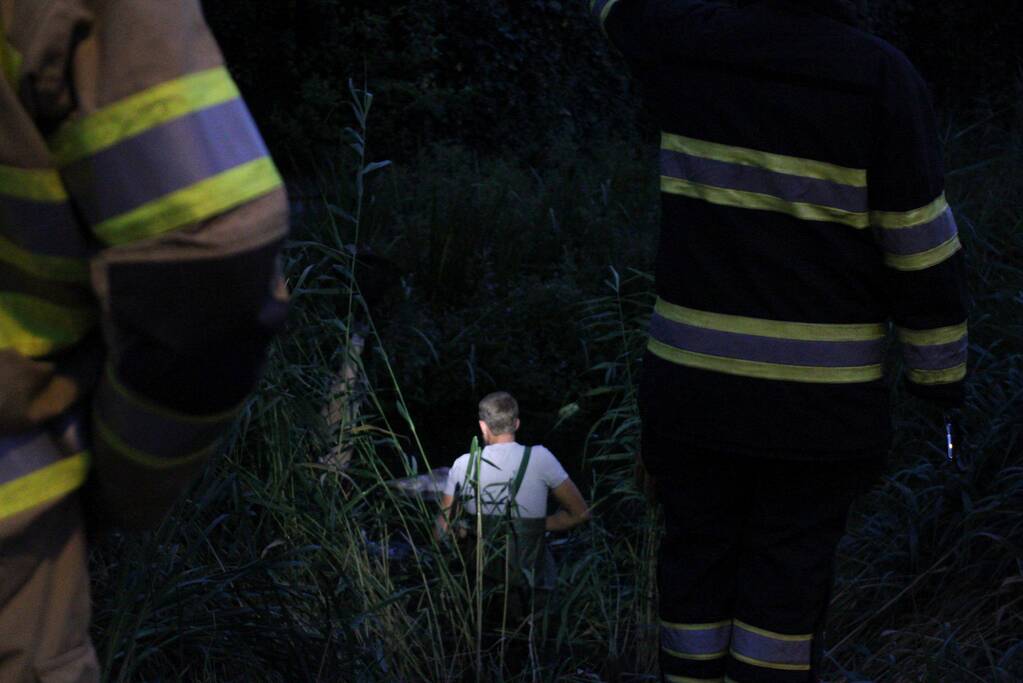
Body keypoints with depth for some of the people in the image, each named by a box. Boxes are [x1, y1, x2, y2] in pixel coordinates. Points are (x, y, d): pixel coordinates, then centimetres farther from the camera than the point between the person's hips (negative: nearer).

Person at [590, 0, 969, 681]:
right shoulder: (880, 76, -11)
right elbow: (921, 249, -8)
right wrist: (943, 371, 3)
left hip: (694, 379, 2)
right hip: (819, 395, -2)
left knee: (698, 555, 14)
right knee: (788, 578, 7)